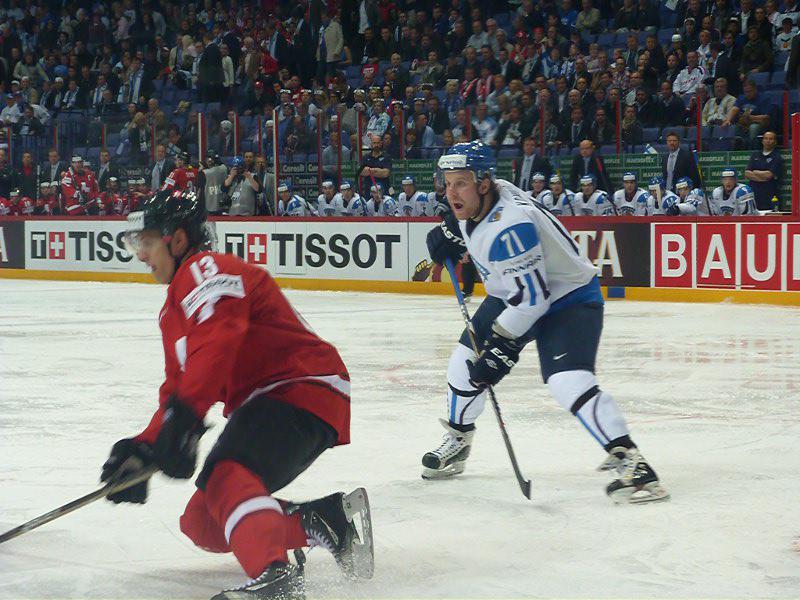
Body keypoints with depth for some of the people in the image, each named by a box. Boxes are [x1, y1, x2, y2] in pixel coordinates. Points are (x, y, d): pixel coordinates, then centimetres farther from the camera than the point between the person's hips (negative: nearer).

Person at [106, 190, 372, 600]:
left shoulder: (204, 271, -10)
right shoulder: (174, 311, 24)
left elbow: (217, 342, -29)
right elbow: (177, 389, 22)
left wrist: (183, 415, -38)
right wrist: (144, 448, 8)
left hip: (302, 388, -11)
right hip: (260, 404, 11)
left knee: (226, 474, -35)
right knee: (202, 524, 10)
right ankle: (328, 519, 3)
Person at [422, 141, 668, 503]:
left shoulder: (509, 227, -35)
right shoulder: (478, 197, -8)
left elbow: (531, 297, -33)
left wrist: (500, 341, -27)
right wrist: (449, 232, 6)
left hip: (567, 300, -10)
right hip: (511, 294, 10)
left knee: (568, 381, -29)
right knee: (465, 362, 12)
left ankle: (630, 462, -30)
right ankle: (456, 444, 35)